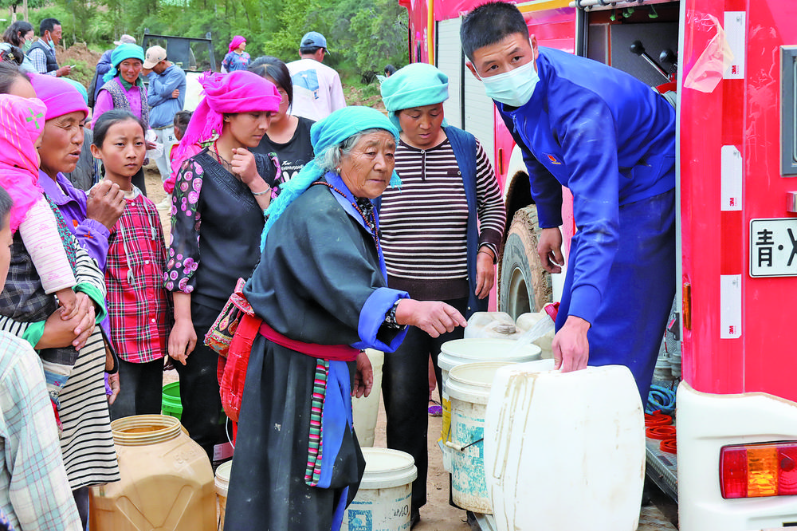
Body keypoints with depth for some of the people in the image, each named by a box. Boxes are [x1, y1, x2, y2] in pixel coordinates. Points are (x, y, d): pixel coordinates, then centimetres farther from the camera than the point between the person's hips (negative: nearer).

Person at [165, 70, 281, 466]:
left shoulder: (266, 166, 10)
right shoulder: (198, 167, -6)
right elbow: (183, 243, -9)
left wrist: (255, 182, -9)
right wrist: (182, 320, -14)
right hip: (208, 311, -5)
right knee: (205, 423, 0)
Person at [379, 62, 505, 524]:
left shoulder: (466, 148, 3)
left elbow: (493, 202, 15)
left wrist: (487, 249, 0)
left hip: (457, 295, 0)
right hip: (398, 296, 0)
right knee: (403, 400, 2)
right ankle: (406, 500, 15)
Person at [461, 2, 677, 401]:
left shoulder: (578, 102, -38)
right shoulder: (511, 93, -12)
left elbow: (598, 222, -47)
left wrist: (580, 320, -54)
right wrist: (549, 222, 19)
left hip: (650, 185, -8)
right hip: (605, 188, 8)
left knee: (613, 341, -12)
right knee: (568, 327, 12)